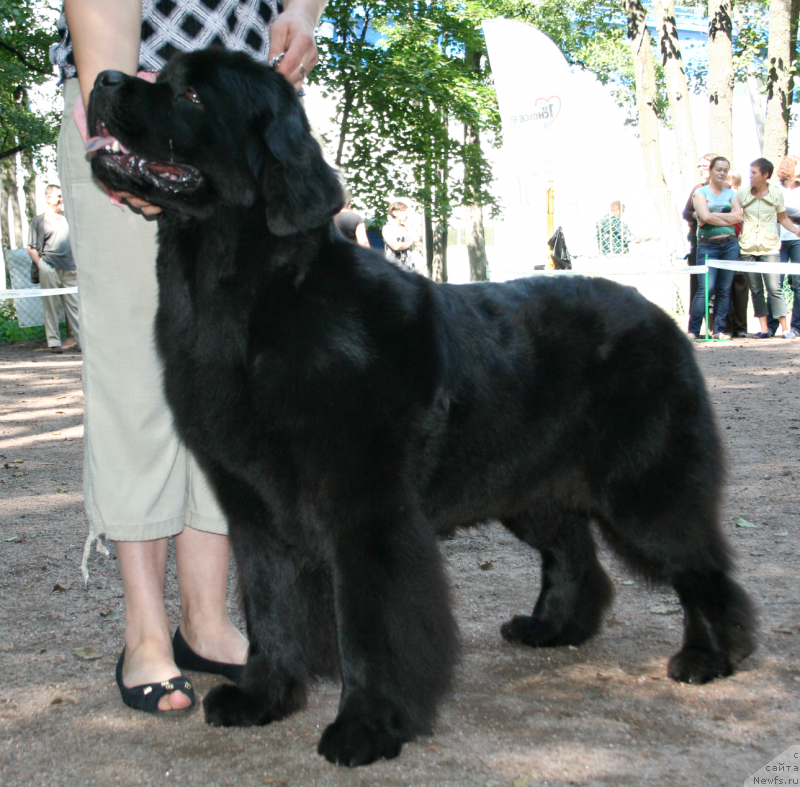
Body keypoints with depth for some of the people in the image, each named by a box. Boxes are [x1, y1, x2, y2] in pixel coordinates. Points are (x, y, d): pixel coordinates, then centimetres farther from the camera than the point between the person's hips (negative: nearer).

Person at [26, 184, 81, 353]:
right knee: (51, 306, 0)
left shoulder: (67, 219, 17)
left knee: (75, 305, 1)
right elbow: (31, 248, 1)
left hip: (70, 269, 3)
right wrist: (42, 267, -6)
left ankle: (83, 339, 2)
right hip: (50, 269, -3)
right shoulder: (39, 220, 4)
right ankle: (53, 342, 5)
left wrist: (77, 264, 11)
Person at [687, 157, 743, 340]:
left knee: (724, 289, 3)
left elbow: (738, 215, -2)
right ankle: (693, 330, -8)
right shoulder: (701, 192, 4)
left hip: (730, 244, 4)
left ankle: (719, 330, 7)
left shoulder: (731, 193, 14)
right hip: (707, 245, -4)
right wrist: (728, 219, -4)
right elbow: (705, 216, -12)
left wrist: (714, 216, -8)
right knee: (706, 288, -12)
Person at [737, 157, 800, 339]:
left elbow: (783, 218, 11)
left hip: (769, 247, -2)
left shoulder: (776, 193, 3)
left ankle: (785, 329, -6)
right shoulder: (742, 194, 5)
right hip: (747, 247, 2)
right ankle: (764, 329, 8)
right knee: (756, 290, 4)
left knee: (774, 288, -9)